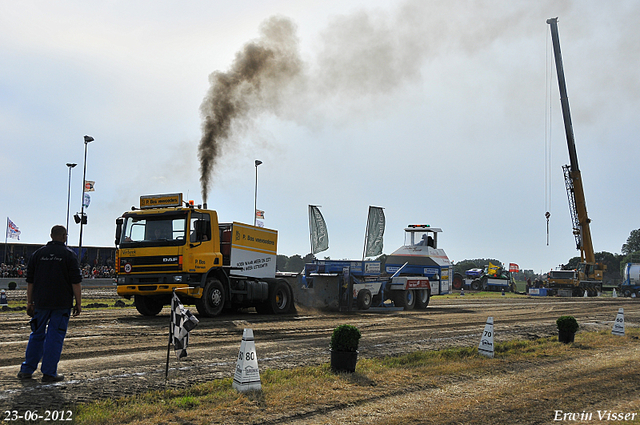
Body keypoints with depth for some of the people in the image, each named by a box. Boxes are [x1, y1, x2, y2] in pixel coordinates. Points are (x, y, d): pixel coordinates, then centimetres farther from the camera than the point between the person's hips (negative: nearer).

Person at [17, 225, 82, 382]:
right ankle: (49, 373, 2)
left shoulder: (38, 254, 8)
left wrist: (30, 302, 15)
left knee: (37, 335, 15)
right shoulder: (69, 255, -3)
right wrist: (78, 303, -1)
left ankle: (27, 370, 18)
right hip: (62, 304, -4)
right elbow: (76, 282, -7)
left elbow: (30, 281, 9)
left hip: (41, 303, 4)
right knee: (55, 336, 1)